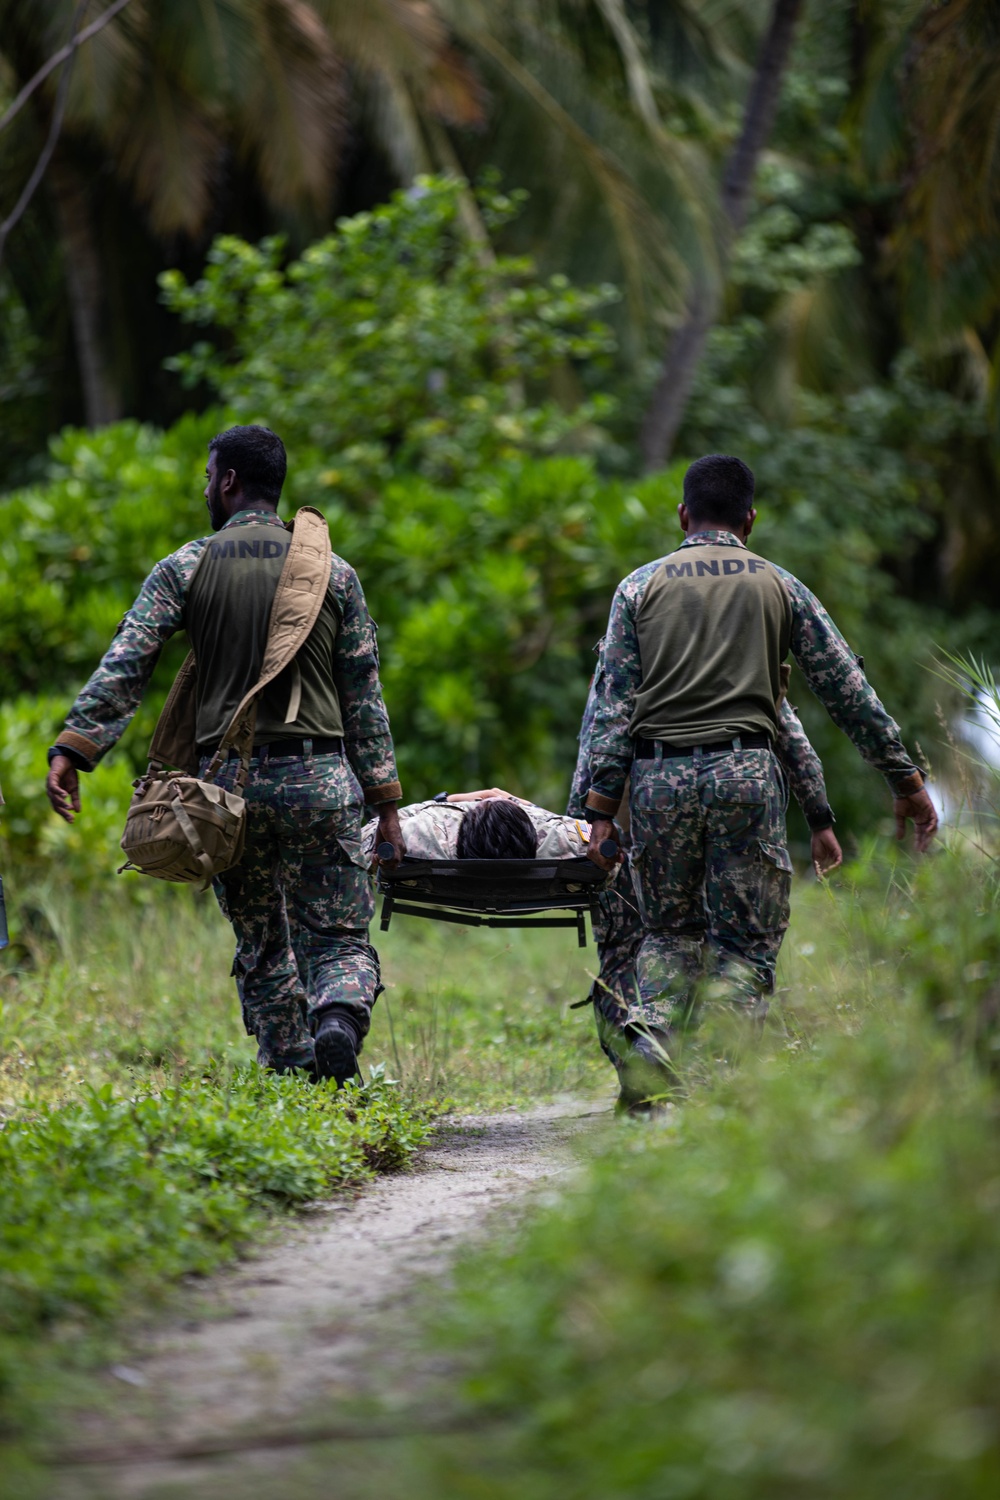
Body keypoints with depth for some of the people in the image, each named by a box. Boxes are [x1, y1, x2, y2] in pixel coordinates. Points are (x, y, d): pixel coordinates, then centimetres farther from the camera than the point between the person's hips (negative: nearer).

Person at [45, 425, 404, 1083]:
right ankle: (339, 1019, -28)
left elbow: (124, 666, -7)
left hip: (229, 780, 0)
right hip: (319, 777, 0)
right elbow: (363, 695, 7)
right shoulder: (334, 573, 7)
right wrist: (384, 798, 9)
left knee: (262, 948, 13)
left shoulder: (185, 570, 4)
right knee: (340, 937, 2)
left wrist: (73, 749, -8)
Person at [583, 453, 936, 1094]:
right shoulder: (778, 586, 10)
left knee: (669, 930, 17)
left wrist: (602, 806, 3)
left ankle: (650, 1041, -8)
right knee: (746, 941, 4)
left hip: (659, 775, 1)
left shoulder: (641, 586, 11)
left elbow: (614, 704, 4)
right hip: (745, 772, -1)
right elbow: (848, 690, 9)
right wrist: (906, 781, 12)